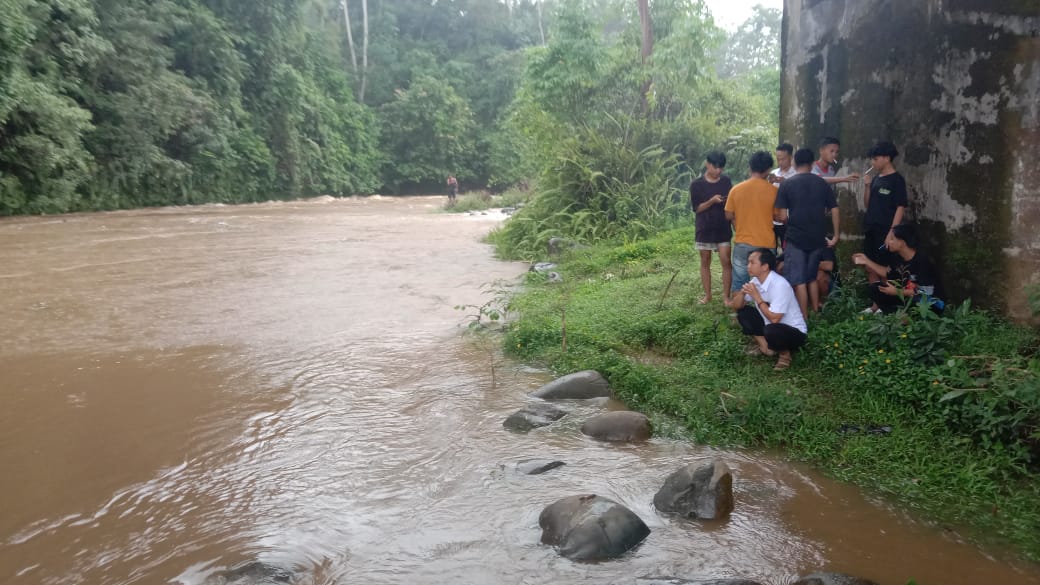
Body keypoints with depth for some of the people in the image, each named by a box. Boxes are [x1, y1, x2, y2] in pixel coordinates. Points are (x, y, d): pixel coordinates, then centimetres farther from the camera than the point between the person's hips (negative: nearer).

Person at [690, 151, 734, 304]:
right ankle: (707, 295, 19)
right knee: (705, 262, 8)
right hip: (705, 229, -1)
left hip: (723, 229, 1)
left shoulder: (726, 181, 3)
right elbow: (697, 208, -7)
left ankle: (726, 296, 3)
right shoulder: (696, 185, -5)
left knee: (726, 261, -5)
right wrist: (712, 201, -22)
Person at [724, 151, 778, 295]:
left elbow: (729, 216, 3)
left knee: (739, 283, 12)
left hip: (742, 243, 1)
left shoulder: (736, 189, -5)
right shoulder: (773, 190, -8)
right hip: (766, 244, -1)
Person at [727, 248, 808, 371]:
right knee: (743, 313, -3)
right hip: (770, 325, 7)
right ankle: (765, 346, 3)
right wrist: (743, 292, -20)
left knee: (771, 331, -37)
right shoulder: (755, 282, -4)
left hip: (794, 332, -7)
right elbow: (737, 306, 1)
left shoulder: (780, 285, -28)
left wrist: (756, 296, -25)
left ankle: (785, 354, -4)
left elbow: (774, 319, -30)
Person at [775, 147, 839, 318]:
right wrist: (835, 236, 10)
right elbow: (834, 211, 2)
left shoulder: (786, 184, -6)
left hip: (795, 238, -4)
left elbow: (783, 216, -8)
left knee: (799, 281, 3)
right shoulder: (822, 183, 4)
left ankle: (804, 318, 5)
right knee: (812, 278, 20)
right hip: (817, 238, 4)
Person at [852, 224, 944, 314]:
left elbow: (926, 292, -27)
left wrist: (897, 292, -23)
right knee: (875, 288, -2)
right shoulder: (899, 257, -1)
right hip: (907, 297, 8)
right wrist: (866, 261, 10)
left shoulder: (921, 261, -25)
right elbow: (887, 272, 17)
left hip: (931, 304, -8)